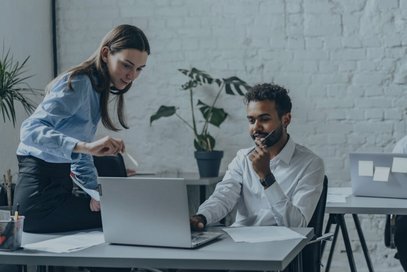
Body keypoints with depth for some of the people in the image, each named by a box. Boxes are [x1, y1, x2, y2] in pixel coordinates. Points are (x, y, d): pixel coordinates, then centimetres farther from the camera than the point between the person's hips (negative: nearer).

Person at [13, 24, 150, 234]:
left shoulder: (98, 90, 14)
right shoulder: (78, 83, -16)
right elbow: (31, 130, -30)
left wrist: (94, 190, 0)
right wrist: (86, 146, -42)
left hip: (60, 184, 9)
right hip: (41, 197, -9)